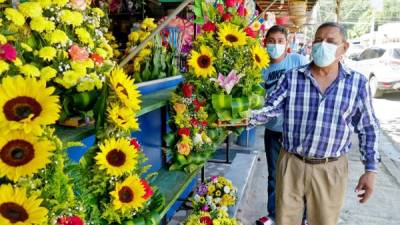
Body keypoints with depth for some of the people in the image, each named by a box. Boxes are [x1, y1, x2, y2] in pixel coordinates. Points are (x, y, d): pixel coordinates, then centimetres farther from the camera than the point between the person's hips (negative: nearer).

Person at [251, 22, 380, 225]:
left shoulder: (358, 83, -1)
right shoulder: (291, 78, -2)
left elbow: (368, 128, 5)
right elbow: (269, 109, -5)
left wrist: (370, 169, 3)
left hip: (330, 169, 0)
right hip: (291, 163, 0)